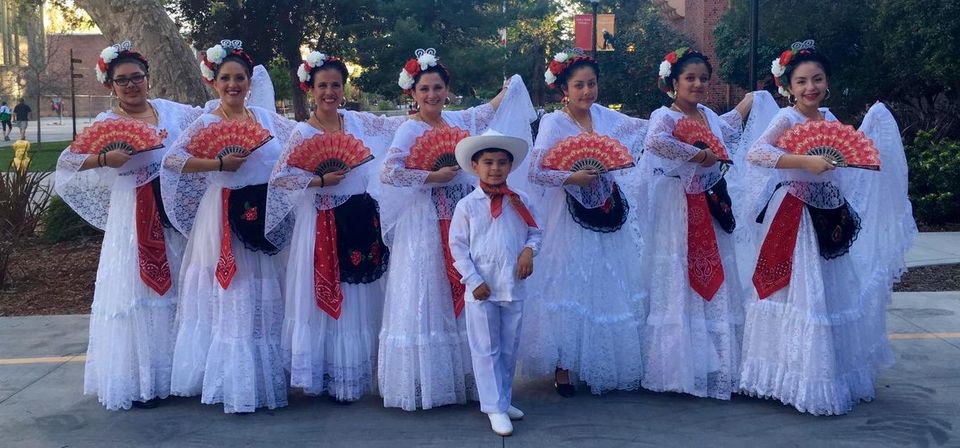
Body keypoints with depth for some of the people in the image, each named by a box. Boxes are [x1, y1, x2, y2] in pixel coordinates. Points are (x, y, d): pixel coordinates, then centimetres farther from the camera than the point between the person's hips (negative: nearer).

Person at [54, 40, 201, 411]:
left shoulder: (171, 111, 8)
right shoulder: (105, 123, -2)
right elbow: (67, 162, -10)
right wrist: (105, 158, -26)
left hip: (175, 214, 4)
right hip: (133, 218, -4)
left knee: (175, 287, 11)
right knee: (135, 291, -1)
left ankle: (174, 370, 24)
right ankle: (137, 380, 7)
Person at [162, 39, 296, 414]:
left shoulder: (266, 118, 8)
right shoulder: (206, 123, -4)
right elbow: (171, 160, -15)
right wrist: (220, 164, -22)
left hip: (266, 218, 4)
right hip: (224, 220, -4)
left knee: (265, 300, 11)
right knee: (230, 299, 2)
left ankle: (266, 379, 24)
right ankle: (233, 385, 11)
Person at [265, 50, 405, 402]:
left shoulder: (357, 122, 5)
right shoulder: (303, 133, -6)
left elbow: (395, 124, 18)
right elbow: (278, 179, -8)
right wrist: (320, 181, -16)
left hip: (360, 219, 4)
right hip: (322, 223, -4)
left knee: (359, 300, 10)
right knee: (322, 297, 2)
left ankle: (353, 377, 22)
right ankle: (326, 379, 13)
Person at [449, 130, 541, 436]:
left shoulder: (519, 201, 4)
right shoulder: (467, 205, -5)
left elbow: (534, 232, 13)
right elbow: (457, 246, -5)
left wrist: (529, 249, -10)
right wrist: (474, 280, -11)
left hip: (514, 287, 3)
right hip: (481, 289, -3)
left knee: (509, 349, 13)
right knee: (486, 350, 2)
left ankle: (503, 400, 29)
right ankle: (495, 408, 10)